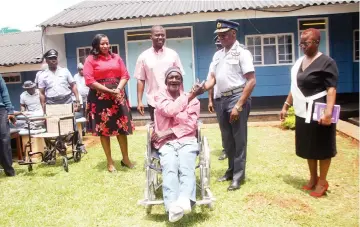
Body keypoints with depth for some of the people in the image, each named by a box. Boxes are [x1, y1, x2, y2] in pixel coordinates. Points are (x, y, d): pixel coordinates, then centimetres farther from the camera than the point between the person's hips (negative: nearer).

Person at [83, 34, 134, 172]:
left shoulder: (116, 58, 13)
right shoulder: (91, 59, 0)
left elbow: (125, 76, 7)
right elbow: (89, 81, -9)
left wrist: (118, 89, -11)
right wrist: (109, 91, -14)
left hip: (118, 96, 3)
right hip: (100, 98, -3)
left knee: (122, 127, 5)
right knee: (104, 129, 3)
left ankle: (125, 158, 19)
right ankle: (110, 162, 15)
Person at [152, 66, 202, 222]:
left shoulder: (193, 99, 14)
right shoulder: (160, 96, 14)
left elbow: (191, 125, 0)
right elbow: (169, 110, -9)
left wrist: (167, 132, -9)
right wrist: (189, 96, -4)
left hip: (187, 141, 1)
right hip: (166, 142, -1)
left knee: (186, 168, -30)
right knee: (170, 168, -31)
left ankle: (184, 201, -51)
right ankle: (173, 206, -48)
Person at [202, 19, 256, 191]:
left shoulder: (242, 52, -7)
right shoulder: (217, 55, 14)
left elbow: (251, 81, -13)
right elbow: (212, 79, 14)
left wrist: (239, 106, -18)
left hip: (238, 98, -7)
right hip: (223, 99, 7)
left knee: (238, 140, 0)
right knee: (227, 138, 15)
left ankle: (238, 176, 12)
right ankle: (231, 170, 29)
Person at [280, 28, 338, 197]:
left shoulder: (326, 62, -11)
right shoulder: (299, 62, 10)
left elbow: (331, 89, -19)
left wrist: (328, 112, -29)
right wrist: (286, 106, 15)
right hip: (302, 113, 7)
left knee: (322, 147, 5)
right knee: (308, 146, 15)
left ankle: (322, 181, 20)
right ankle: (313, 178, 30)